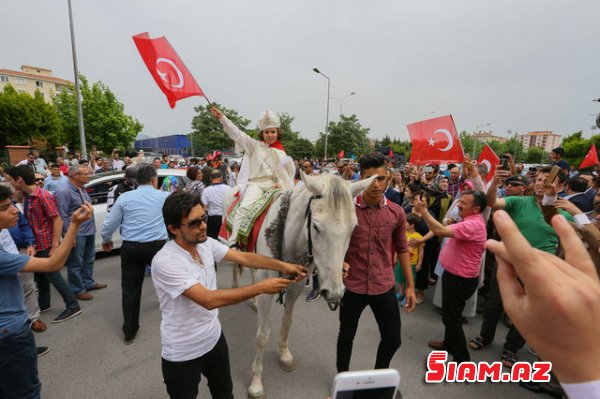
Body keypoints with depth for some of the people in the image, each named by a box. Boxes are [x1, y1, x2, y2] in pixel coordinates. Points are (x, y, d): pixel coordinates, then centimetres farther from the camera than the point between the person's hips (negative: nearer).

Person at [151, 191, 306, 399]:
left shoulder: (206, 243, -8)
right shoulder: (164, 262, -30)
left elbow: (243, 257, -5)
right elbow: (209, 300, -35)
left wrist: (282, 266, -16)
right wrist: (261, 287, -34)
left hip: (214, 338, 6)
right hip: (183, 354, -6)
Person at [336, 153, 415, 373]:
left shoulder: (396, 212, -4)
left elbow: (402, 249, 5)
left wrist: (410, 286, 6)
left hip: (385, 287, 2)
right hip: (352, 286, -2)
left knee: (393, 339, 15)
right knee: (346, 335, 18)